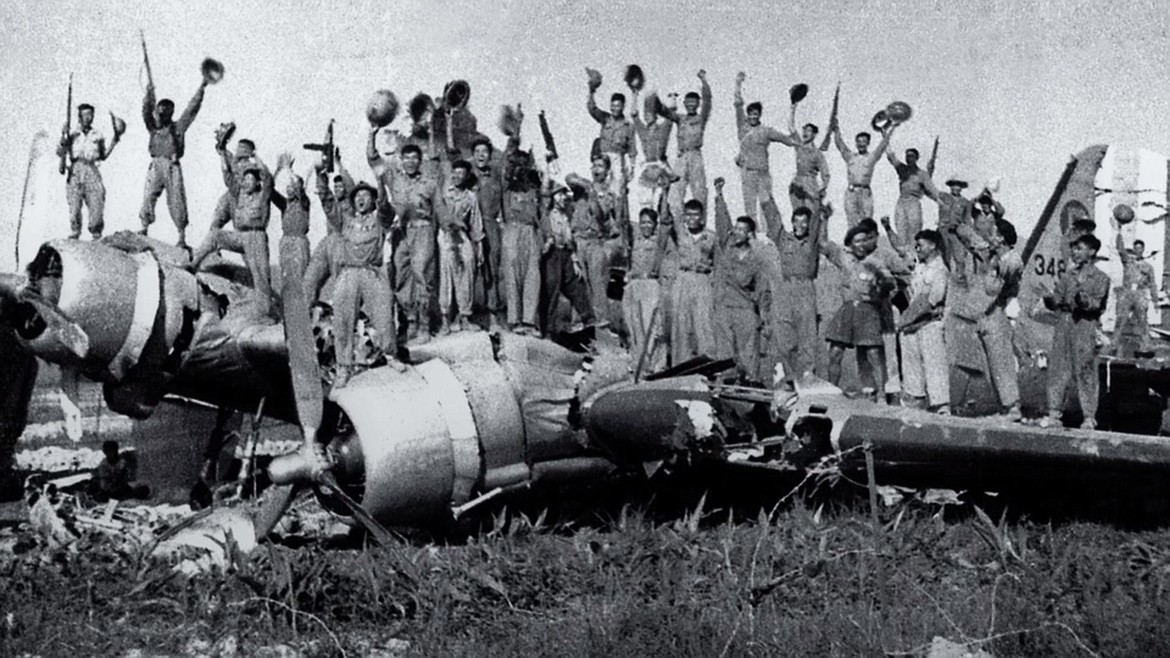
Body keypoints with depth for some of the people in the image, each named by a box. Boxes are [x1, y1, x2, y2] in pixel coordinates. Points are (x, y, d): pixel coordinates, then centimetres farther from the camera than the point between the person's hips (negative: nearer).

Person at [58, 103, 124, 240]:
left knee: (97, 205, -8)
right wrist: (63, 136, -10)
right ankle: (74, 235, 8)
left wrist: (114, 140, 12)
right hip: (75, 171, -1)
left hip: (92, 171, 1)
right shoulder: (72, 135, 8)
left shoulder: (98, 135, 14)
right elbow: (60, 152, 2)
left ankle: (96, 235, 5)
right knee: (74, 207, -3)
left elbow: (103, 155, 16)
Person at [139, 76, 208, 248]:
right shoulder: (154, 127, 15)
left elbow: (192, 109, 8)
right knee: (148, 197, -7)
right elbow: (146, 112, 1)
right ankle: (144, 228, -3)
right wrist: (149, 94, -13)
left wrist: (201, 88, 4)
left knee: (177, 201, -4)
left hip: (173, 166, -2)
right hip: (156, 165, 2)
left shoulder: (178, 127, 11)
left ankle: (182, 237, -5)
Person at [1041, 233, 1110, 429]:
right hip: (1064, 323, 4)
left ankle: (1089, 417, 3)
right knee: (1057, 368, 2)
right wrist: (1049, 297, -9)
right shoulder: (1068, 276, 15)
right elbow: (1056, 300, 12)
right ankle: (1054, 413, 8)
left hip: (1085, 325, -4)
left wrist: (1082, 297, -28)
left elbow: (1096, 304, -10)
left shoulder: (1100, 278, 1)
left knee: (1085, 372, -4)